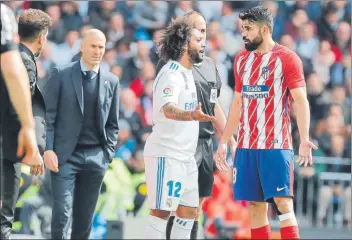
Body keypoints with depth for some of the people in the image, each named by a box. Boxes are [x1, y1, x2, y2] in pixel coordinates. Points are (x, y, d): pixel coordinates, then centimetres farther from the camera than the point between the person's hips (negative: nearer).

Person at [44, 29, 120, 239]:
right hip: (66, 155, -3)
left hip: (96, 157, 3)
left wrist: (108, 154, 4)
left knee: (85, 216, 6)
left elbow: (112, 123, 13)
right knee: (62, 212, -10)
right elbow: (49, 115, -1)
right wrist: (48, 149, -10)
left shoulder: (112, 81, 9)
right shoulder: (61, 75, 1)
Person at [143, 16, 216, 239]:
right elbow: (168, 109, -34)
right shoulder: (171, 74, -16)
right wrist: (191, 115, -53)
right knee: (161, 212, -11)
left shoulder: (187, 73, 14)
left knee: (189, 211, 11)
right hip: (166, 155, -10)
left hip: (185, 156, 10)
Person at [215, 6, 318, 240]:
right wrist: (224, 141, 17)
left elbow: (301, 101, -10)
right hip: (246, 146, 6)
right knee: (255, 207, 5)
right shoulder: (242, 59, 13)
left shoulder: (287, 58, -5)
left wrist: (304, 139, -21)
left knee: (283, 203, -11)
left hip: (277, 146, -6)